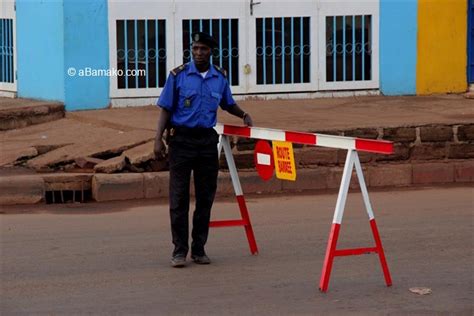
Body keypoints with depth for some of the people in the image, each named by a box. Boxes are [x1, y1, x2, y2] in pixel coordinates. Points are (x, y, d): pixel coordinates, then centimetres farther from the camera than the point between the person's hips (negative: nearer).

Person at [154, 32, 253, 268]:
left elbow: (228, 104, 22)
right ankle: (180, 250, 3)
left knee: (205, 197, 6)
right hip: (181, 140, -3)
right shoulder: (178, 75, -3)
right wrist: (158, 139, -9)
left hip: (207, 140, 3)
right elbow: (166, 109, 0)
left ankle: (199, 249, 15)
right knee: (179, 197, -3)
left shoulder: (220, 77, 6)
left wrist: (243, 115, 3)